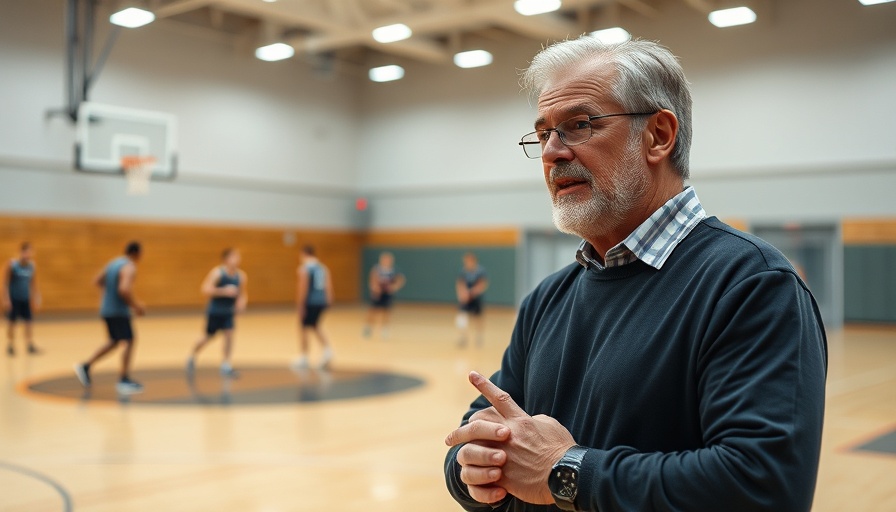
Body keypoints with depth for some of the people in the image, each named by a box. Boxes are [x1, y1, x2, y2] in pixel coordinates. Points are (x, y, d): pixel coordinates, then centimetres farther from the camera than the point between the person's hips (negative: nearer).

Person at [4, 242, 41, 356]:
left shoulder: (32, 266, 0)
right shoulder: (11, 264, -12)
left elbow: (33, 284, 10)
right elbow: (6, 283, -10)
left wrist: (36, 298, 8)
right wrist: (6, 299, -14)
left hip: (25, 299, 4)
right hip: (13, 298, -3)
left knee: (27, 322, 3)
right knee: (12, 322, 4)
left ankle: (30, 345, 9)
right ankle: (10, 346, 15)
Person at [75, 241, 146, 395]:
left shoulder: (113, 263, 11)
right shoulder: (130, 268, -17)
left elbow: (98, 280, 19)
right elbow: (124, 289, -31)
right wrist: (136, 305, -19)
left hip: (107, 309, 9)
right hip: (119, 311, -9)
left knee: (114, 341, 21)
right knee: (129, 342, -4)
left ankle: (86, 366, 21)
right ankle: (124, 380, -6)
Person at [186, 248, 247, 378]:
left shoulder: (241, 276, -4)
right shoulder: (217, 273, -17)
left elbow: (243, 294, 8)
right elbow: (205, 289, -22)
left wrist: (242, 301, -14)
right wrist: (224, 291, -30)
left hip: (228, 312, 4)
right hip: (214, 311, -4)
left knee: (229, 334, -8)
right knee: (208, 337, 8)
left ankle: (226, 365, 1)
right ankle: (192, 357, 32)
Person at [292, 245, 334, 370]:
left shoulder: (303, 268, -9)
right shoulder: (323, 267, 10)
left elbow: (303, 288, -16)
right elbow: (329, 286, 8)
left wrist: (300, 305, -14)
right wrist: (328, 301, 13)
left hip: (309, 302, -6)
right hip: (322, 301, 6)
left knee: (304, 328, 7)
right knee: (315, 327, 22)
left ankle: (303, 359, 14)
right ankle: (328, 349, 3)